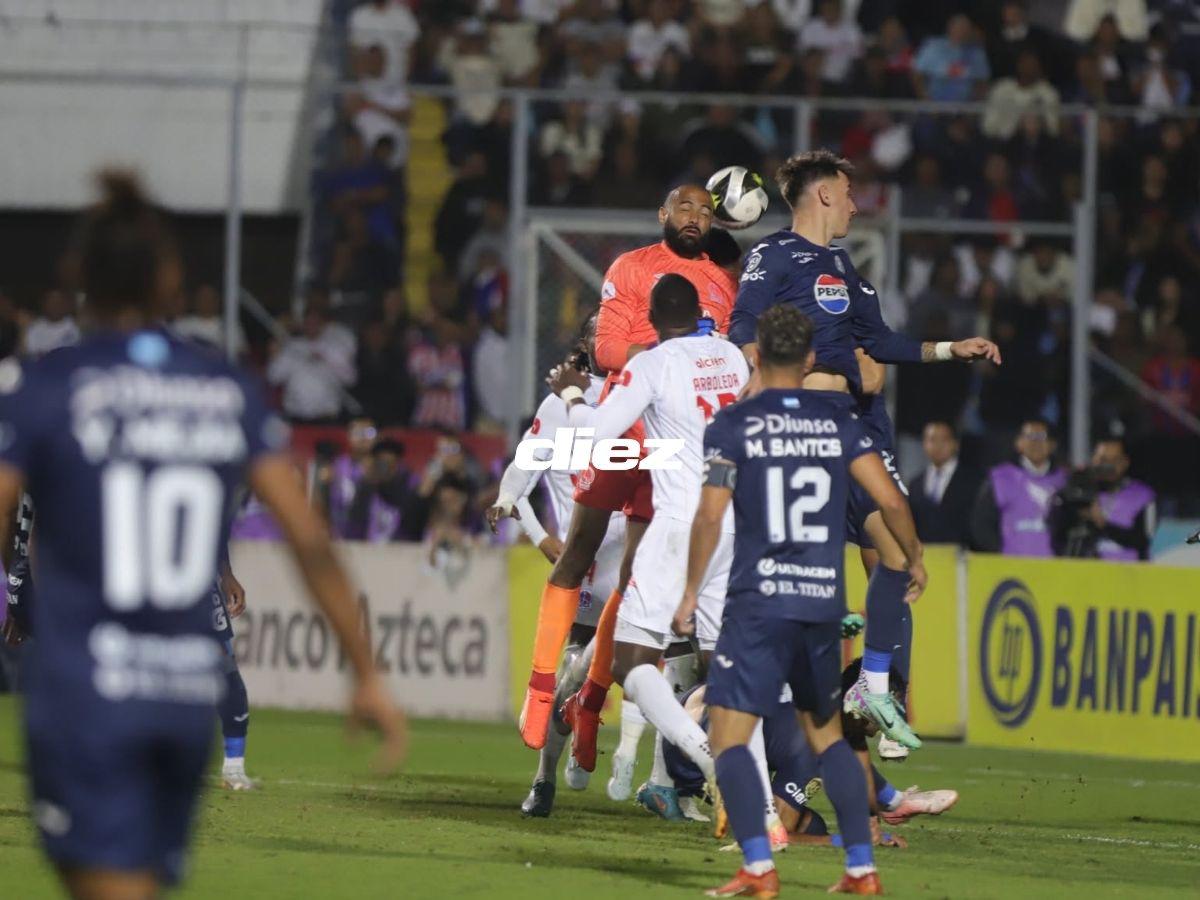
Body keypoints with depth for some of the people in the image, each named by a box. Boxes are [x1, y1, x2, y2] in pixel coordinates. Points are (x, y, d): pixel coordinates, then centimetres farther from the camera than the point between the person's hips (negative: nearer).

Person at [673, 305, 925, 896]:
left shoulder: (732, 425, -3)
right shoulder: (839, 421, 6)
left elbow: (711, 516, -11)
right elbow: (890, 500, 2)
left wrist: (691, 591, -1)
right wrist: (913, 560, 19)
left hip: (758, 603, -4)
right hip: (824, 601, 4)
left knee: (728, 737, -3)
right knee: (826, 733, 19)